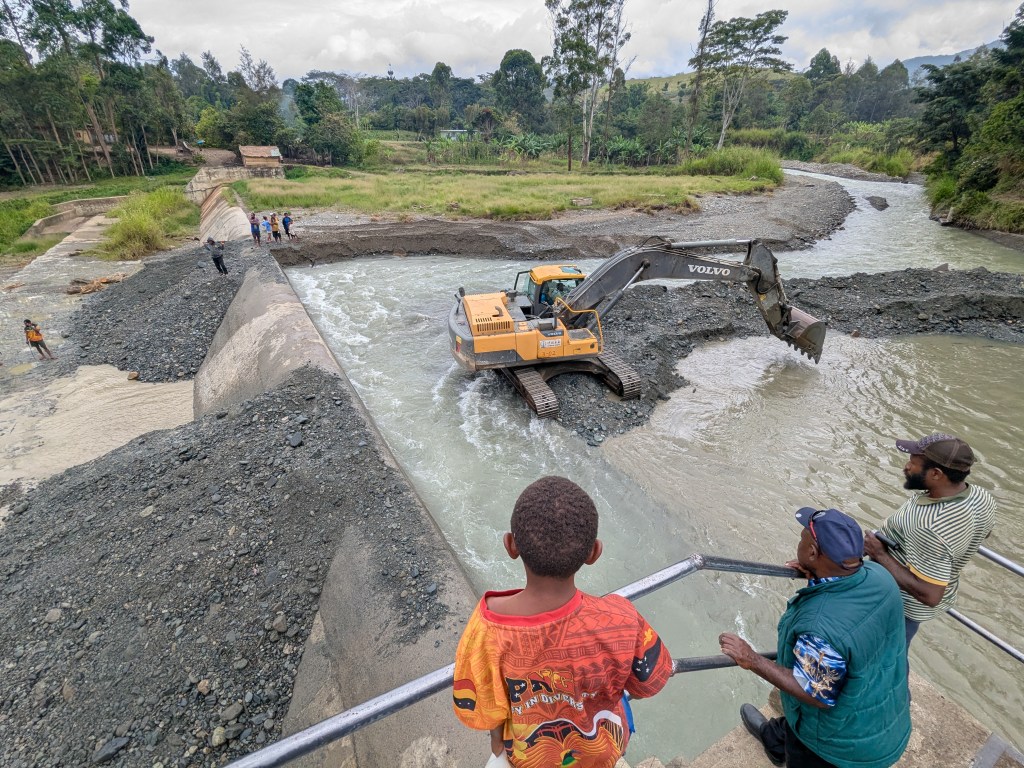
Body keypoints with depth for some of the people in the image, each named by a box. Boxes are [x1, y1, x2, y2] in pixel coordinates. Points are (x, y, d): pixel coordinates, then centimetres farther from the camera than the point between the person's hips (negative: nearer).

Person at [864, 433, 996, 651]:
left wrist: (880, 554, -27)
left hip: (900, 605, -8)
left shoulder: (931, 527, -40)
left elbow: (929, 595, -34)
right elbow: (981, 533, 11)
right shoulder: (981, 497, -12)